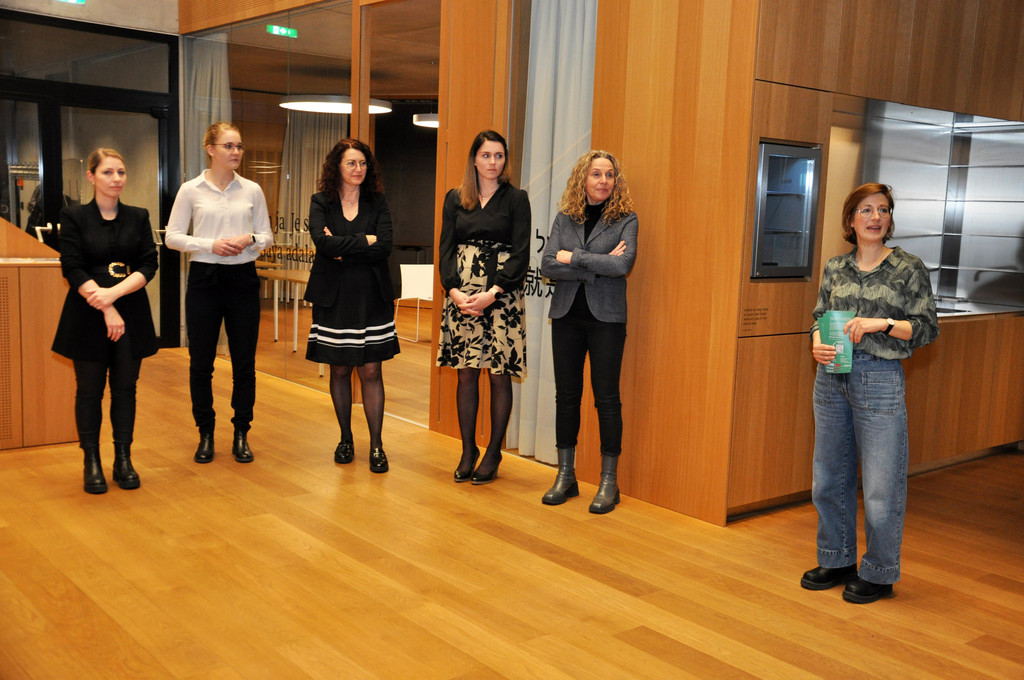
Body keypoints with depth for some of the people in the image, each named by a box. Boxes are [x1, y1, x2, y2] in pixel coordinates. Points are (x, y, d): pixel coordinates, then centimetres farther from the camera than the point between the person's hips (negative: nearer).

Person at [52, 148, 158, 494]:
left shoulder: (138, 217, 7)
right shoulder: (74, 216, -1)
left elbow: (149, 265, -1)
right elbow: (73, 269, -7)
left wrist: (115, 292, -16)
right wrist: (106, 309, -15)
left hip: (131, 314, 2)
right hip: (88, 316, -2)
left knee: (125, 387, 5)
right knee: (89, 390, 4)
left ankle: (123, 459, 16)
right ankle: (92, 462, 15)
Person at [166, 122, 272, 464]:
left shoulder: (252, 190, 6)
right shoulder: (191, 190, 1)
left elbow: (267, 235, 10)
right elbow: (172, 236, 0)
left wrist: (250, 239, -12)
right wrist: (211, 245, -14)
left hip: (243, 279, 1)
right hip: (205, 278, -1)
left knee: (244, 362, 4)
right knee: (201, 362, 5)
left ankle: (241, 434, 17)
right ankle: (205, 434, 20)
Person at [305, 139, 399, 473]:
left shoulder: (377, 203, 4)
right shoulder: (321, 203, 3)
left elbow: (384, 248, -11)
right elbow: (323, 243, -15)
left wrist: (342, 250, -13)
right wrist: (364, 240, -13)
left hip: (371, 297, 0)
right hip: (334, 298, 0)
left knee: (371, 371, -1)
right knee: (340, 370, 8)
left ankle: (376, 445, 6)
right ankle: (346, 439, 23)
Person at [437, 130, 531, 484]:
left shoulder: (516, 199, 2)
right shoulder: (455, 199, 11)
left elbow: (521, 254, -4)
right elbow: (445, 249, 7)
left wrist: (492, 294, -15)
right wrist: (454, 291, -9)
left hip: (501, 297, -3)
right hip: (461, 297, 3)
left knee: (499, 375, 1)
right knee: (466, 374, 5)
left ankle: (493, 453, 11)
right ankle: (468, 450, 16)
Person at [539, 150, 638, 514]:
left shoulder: (625, 219, 0)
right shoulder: (564, 218, 7)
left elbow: (623, 264, -17)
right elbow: (547, 265, -5)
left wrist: (573, 257, -10)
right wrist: (597, 266, -12)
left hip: (606, 317, -3)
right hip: (566, 315, 3)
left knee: (606, 397, -1)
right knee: (566, 394, 7)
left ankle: (609, 481, 9)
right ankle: (566, 475, 18)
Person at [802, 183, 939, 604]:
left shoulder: (908, 268, -1)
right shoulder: (835, 268, 9)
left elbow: (928, 328, -2)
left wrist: (882, 323, -16)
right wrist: (818, 344, -8)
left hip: (880, 380, -4)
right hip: (831, 378, 4)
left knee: (881, 484, -1)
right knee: (829, 477, 12)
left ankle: (879, 573, 17)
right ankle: (837, 560, 29)